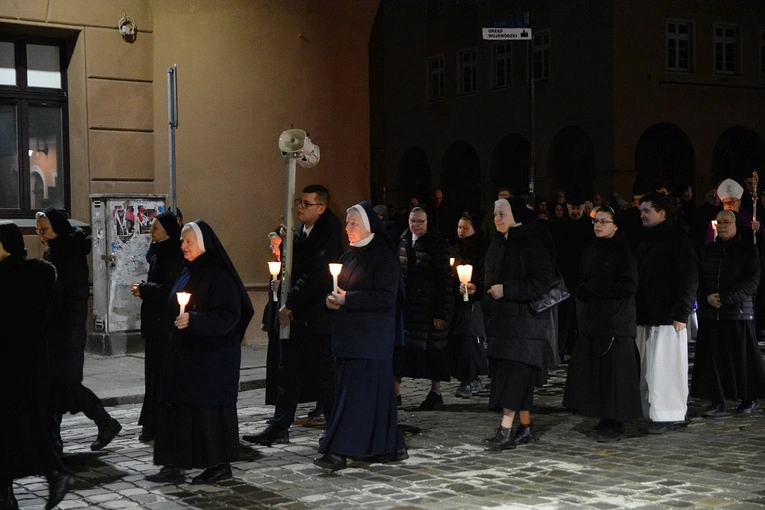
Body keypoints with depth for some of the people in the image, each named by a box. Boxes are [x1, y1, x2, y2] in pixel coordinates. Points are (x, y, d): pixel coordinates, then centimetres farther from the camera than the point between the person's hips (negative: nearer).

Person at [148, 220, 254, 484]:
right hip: (184, 353, 8)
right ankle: (175, 465, 11)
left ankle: (219, 465, 8)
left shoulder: (218, 276, -13)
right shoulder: (188, 273, 12)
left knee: (210, 408, -2)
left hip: (212, 356, -8)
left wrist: (194, 320, -28)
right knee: (177, 407, 6)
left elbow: (228, 316, -19)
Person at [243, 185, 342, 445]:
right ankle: (279, 428, 19)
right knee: (289, 374, 12)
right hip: (293, 315, 8)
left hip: (316, 318, -8)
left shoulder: (328, 235, -13)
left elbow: (315, 277, -17)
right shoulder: (299, 231, 12)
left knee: (325, 375, 0)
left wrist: (290, 305, -13)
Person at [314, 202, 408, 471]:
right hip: (349, 335, 8)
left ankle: (339, 451, -9)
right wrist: (332, 299, -2)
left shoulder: (383, 256, -9)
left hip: (371, 337, -8)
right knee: (377, 389, 11)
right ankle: (391, 447, 18)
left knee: (356, 393, -8)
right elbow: (339, 290, 22)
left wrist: (347, 299, -18)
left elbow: (386, 298, -16)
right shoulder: (349, 257, 15)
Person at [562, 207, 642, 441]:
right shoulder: (590, 251, 14)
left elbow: (628, 286, -14)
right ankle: (605, 420, 14)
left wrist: (593, 287, -11)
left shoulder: (623, 251, -6)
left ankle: (616, 425, 2)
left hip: (616, 323, -6)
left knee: (614, 374, -5)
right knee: (594, 373, 5)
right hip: (592, 320, 6)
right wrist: (585, 289, -6)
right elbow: (580, 285, 17)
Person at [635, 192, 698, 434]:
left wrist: (682, 314, -14)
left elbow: (690, 278, -9)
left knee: (664, 367, -6)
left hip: (668, 317, -7)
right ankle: (652, 413, 10)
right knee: (648, 367, 4)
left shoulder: (678, 240, -4)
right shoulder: (645, 241, 17)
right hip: (645, 316, 7)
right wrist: (635, 310, 12)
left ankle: (666, 416, -1)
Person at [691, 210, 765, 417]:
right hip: (709, 314, 3)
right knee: (713, 357, 0)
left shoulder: (748, 249, 0)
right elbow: (697, 278, 11)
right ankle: (717, 403, 4)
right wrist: (707, 297, -9)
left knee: (742, 357, 2)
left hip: (739, 313, -3)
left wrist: (725, 298, -16)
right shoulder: (707, 250, 12)